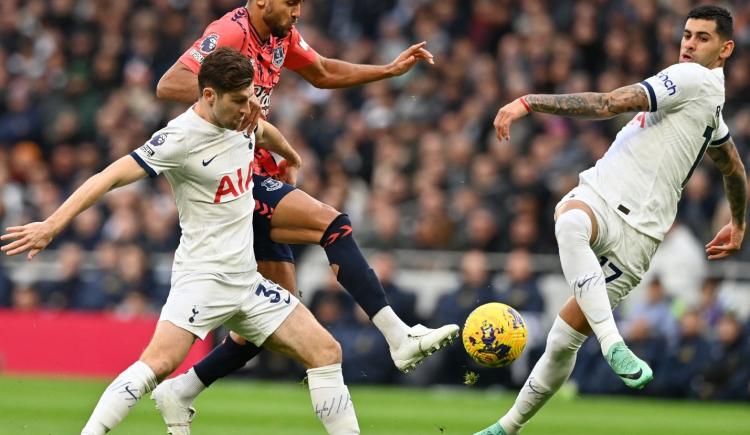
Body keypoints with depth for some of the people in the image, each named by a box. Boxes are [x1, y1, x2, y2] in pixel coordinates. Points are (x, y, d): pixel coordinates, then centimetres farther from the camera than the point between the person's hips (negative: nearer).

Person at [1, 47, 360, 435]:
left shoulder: (241, 119, 6)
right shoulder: (180, 138, -17)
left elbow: (264, 132, 32)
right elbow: (112, 177, -23)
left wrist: (290, 157, 54)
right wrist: (53, 225, -31)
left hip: (247, 279, 8)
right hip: (203, 275, -8)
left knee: (326, 352, 3)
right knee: (159, 362, -28)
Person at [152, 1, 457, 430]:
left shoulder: (283, 36, 11)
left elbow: (323, 73, 28)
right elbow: (169, 85, -27)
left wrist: (391, 69, 20)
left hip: (260, 178, 10)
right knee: (333, 224, -22)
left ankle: (178, 393, 15)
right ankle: (399, 337, -26)